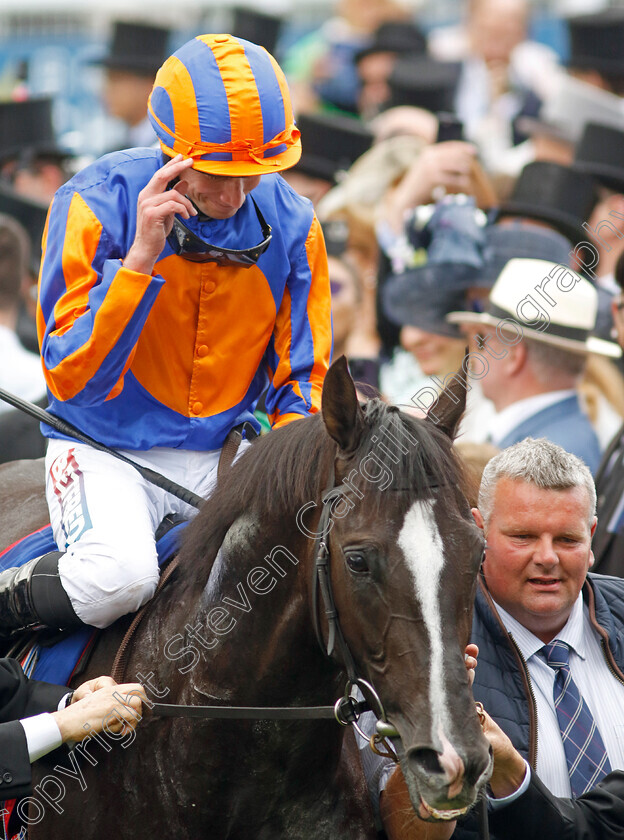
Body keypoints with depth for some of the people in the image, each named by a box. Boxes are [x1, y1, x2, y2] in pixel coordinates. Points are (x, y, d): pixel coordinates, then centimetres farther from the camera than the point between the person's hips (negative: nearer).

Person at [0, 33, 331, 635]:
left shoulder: (290, 224, -4)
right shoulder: (95, 205, -15)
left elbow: (301, 377, 4)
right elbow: (70, 378, -20)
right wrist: (141, 258, -29)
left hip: (225, 450, 4)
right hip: (107, 446, -3)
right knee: (119, 575, -33)